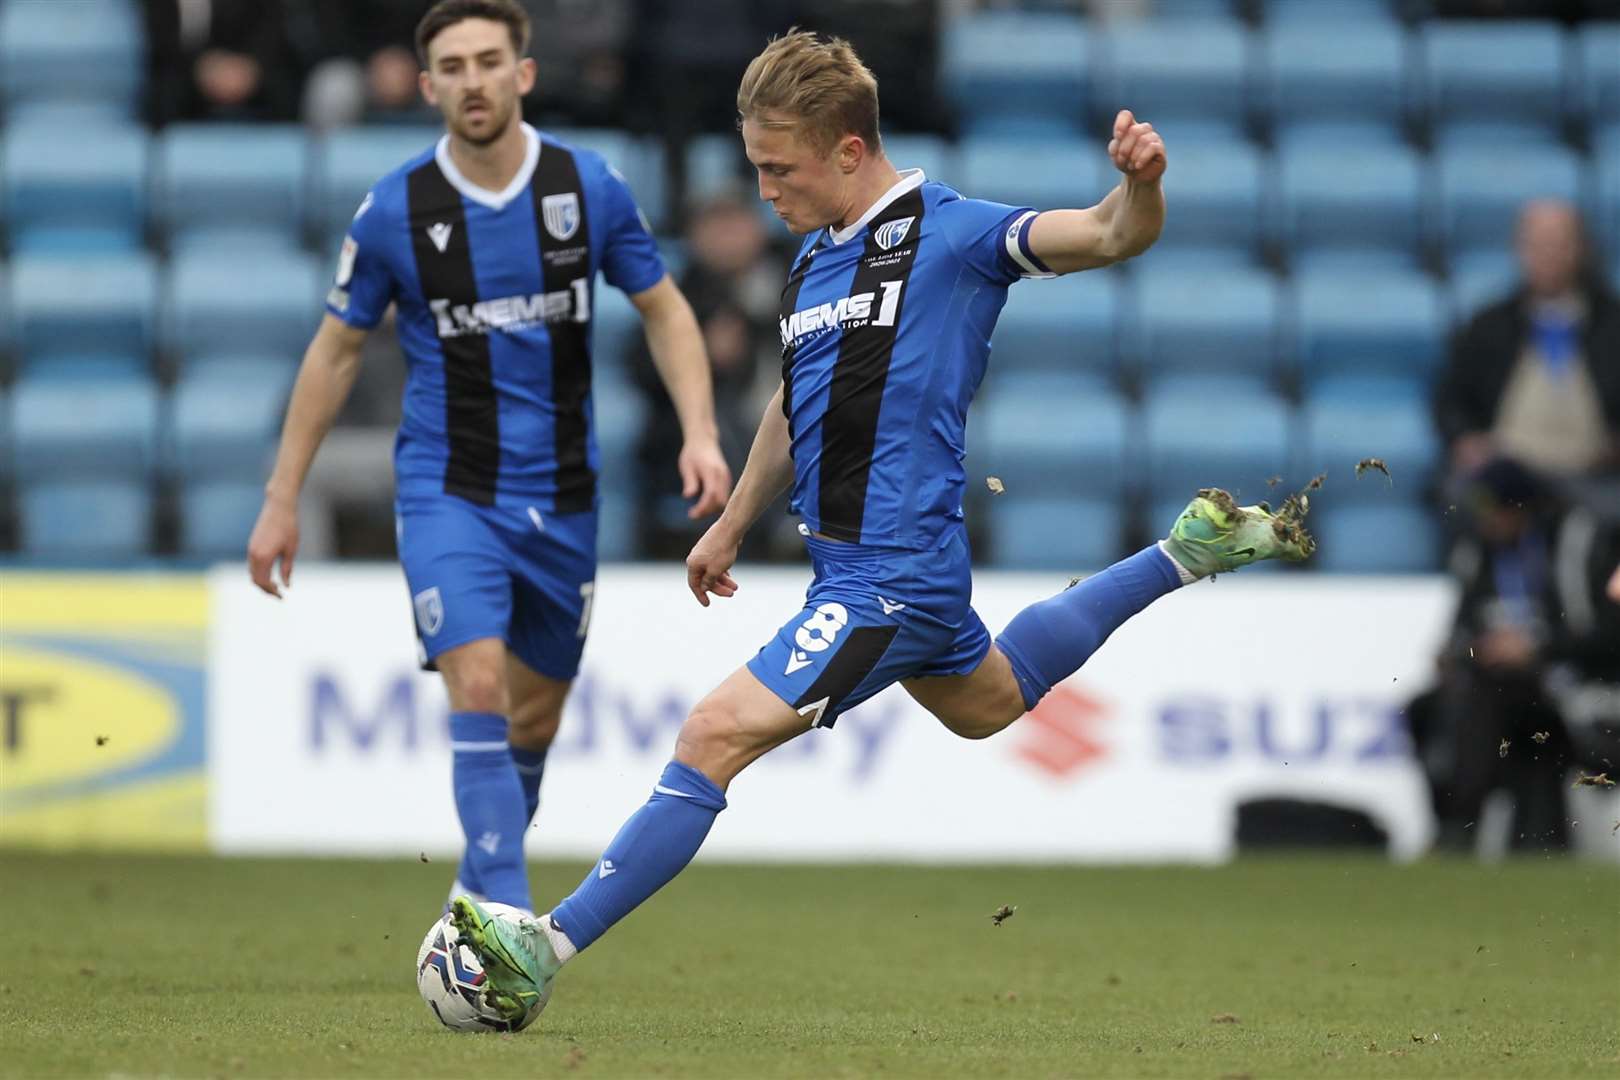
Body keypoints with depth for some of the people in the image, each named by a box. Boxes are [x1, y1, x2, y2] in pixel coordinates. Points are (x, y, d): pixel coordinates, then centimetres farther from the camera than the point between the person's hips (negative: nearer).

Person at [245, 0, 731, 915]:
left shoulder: (590, 187, -4)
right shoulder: (394, 211, -7)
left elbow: (663, 309, 7)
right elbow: (337, 351, 4)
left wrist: (700, 434, -7)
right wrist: (283, 499, 4)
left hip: (561, 497, 3)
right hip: (448, 491, -3)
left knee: (534, 715, 12)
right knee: (479, 688, -20)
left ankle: (480, 889, 36)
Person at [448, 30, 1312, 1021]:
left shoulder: (948, 233, -13)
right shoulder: (814, 259, 11)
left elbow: (1112, 236, -20)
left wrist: (1140, 186, -42)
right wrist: (732, 528, 31)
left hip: (892, 579, -10)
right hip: (860, 565, 10)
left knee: (716, 735, -17)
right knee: (992, 703, 34)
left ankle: (550, 949, -18)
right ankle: (1189, 553, 44)